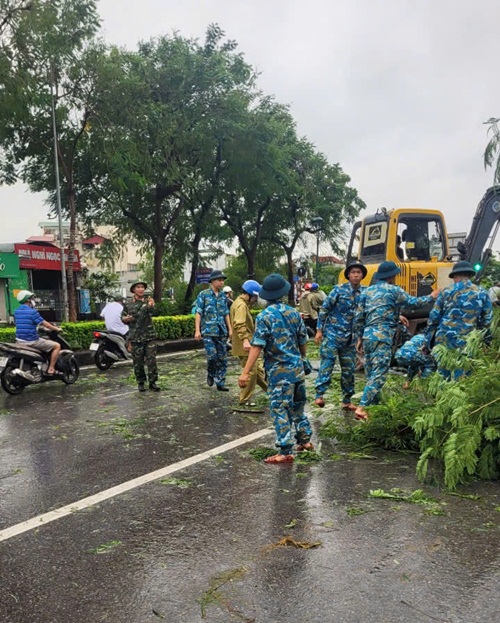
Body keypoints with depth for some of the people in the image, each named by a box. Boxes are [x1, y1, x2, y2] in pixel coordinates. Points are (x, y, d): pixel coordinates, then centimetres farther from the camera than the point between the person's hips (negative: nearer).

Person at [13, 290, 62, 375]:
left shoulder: (16, 311, 9)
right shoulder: (32, 311, -15)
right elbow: (44, 324, -13)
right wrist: (57, 329, 2)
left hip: (20, 340, 9)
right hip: (31, 341, -9)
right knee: (57, 346, -1)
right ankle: (51, 369, -4)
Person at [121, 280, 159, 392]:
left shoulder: (148, 300, -1)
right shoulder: (129, 304, 5)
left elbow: (151, 310, -22)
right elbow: (123, 316, 17)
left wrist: (151, 306, -46)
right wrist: (125, 319, -7)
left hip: (149, 336, -1)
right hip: (135, 337, 1)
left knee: (151, 360, -2)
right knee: (138, 362, 7)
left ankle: (153, 381, 8)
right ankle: (140, 382, 20)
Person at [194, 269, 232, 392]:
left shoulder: (223, 296, 11)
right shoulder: (203, 295, -2)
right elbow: (198, 313, -4)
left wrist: (230, 329, 11)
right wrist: (197, 330, -10)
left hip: (222, 331, 5)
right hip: (208, 331, -4)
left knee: (222, 358, 4)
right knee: (212, 355, -12)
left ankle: (220, 383, 14)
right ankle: (210, 374, 17)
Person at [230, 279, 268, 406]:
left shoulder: (241, 303, 17)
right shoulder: (241, 305, -17)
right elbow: (239, 324, -31)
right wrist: (245, 340, -41)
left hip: (247, 345, 11)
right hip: (245, 346, -11)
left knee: (258, 369, 20)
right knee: (251, 372, -4)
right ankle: (245, 399, 4)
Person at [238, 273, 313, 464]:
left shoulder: (264, 316, -11)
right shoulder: (294, 313, 3)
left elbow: (257, 346, -18)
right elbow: (303, 342, 10)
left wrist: (245, 372, -18)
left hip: (279, 370, -6)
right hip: (297, 368, 6)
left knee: (280, 409, 0)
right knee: (297, 405, 21)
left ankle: (286, 452, 3)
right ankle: (305, 439, 31)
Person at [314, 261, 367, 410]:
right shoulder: (339, 290, -5)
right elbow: (324, 309, -3)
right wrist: (319, 330, -7)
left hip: (350, 338, 4)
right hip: (332, 333, -4)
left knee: (349, 369, 8)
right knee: (327, 364, -11)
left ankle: (346, 400, 19)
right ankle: (319, 395, -12)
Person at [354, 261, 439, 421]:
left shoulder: (366, 291, 15)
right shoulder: (394, 290, 0)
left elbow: (358, 318, 14)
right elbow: (414, 303, 9)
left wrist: (360, 338, 20)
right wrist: (431, 297, 25)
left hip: (367, 336, 7)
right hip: (382, 337, -7)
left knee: (371, 374, 15)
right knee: (378, 375, -7)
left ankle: (374, 406, 22)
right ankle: (361, 408, -15)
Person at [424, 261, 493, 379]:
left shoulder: (447, 291, 0)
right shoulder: (482, 294, 1)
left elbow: (434, 317, 1)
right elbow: (487, 320, 3)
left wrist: (428, 337, 11)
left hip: (443, 340, 1)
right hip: (466, 344, -1)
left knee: (442, 377, 13)